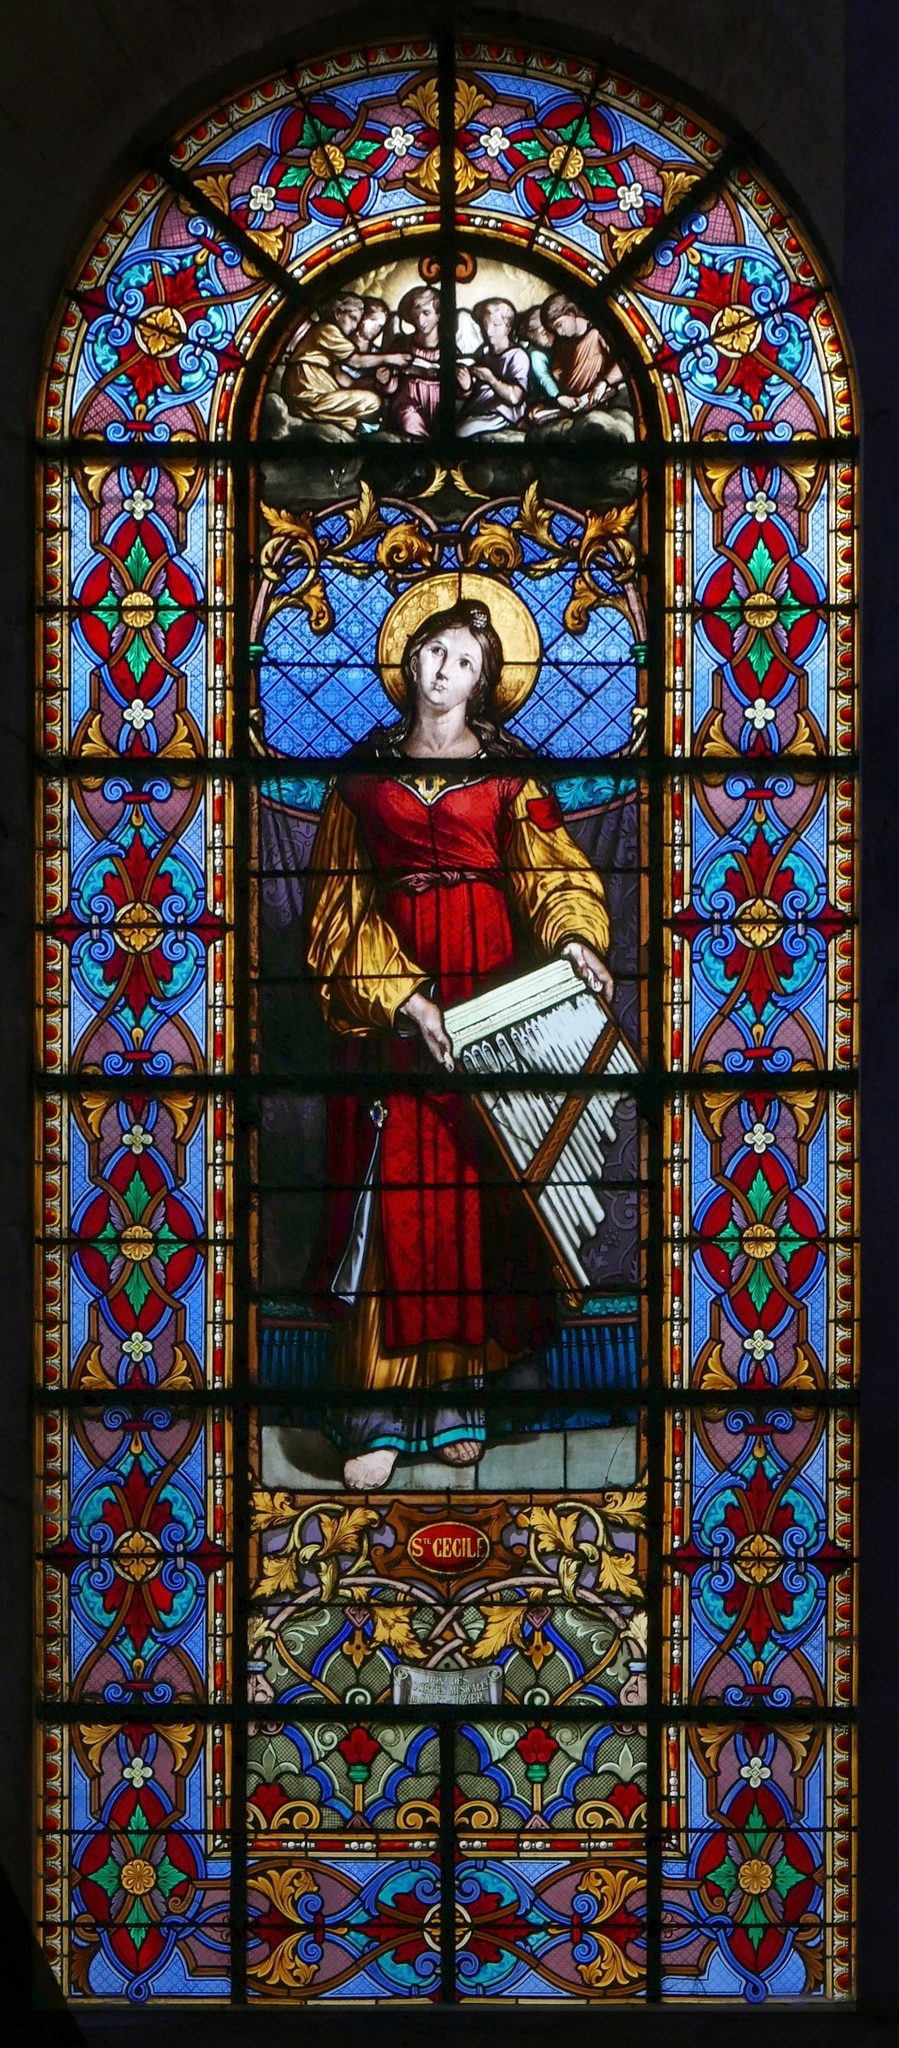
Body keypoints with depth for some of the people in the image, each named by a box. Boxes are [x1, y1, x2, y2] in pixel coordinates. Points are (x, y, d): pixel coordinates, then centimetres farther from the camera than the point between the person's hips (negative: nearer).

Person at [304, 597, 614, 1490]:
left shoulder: (508, 770, 9)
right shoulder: (367, 768, 9)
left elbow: (549, 870, -1)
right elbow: (340, 899, 3)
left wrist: (572, 934, -24)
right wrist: (401, 997, -11)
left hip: (486, 984, 0)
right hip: (385, 989, 0)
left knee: (478, 1182, -1)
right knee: (391, 1184, -5)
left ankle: (458, 1389, 7)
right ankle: (380, 1408, -3)